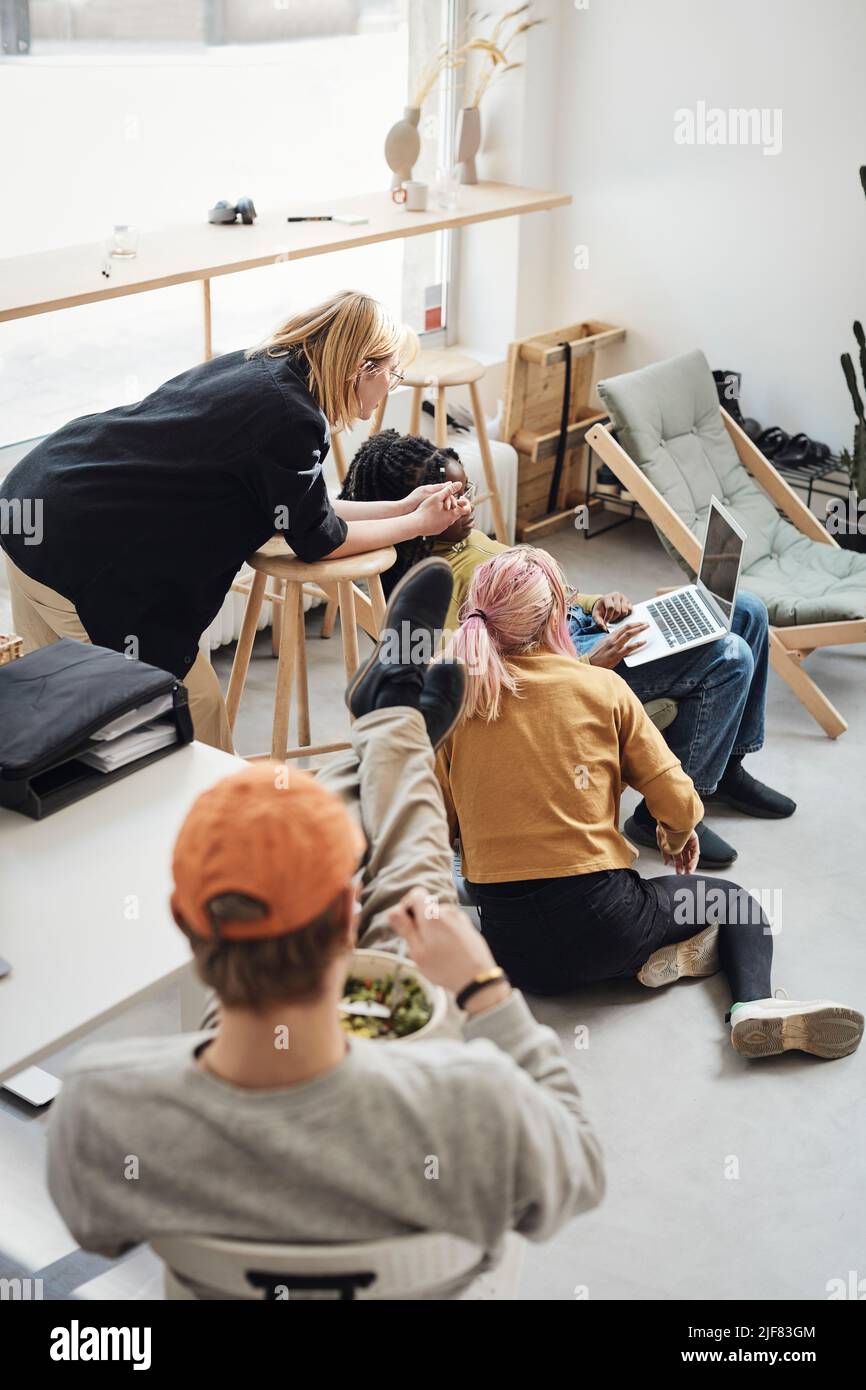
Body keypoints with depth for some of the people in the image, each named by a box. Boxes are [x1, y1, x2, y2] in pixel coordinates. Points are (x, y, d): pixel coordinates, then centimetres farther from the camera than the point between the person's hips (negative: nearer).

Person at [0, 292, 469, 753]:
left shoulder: (257, 367, 9)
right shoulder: (292, 418, -18)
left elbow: (299, 505, 18)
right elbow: (318, 540, -3)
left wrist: (401, 506, 20)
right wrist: (417, 523, 9)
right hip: (82, 554, -10)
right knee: (194, 709, 3)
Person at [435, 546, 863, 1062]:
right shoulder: (603, 687, -5)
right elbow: (680, 805, -2)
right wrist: (677, 838, 22)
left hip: (512, 945, 3)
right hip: (600, 920, -3)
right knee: (735, 901, 24)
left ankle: (658, 956, 6)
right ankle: (755, 1002, -5)